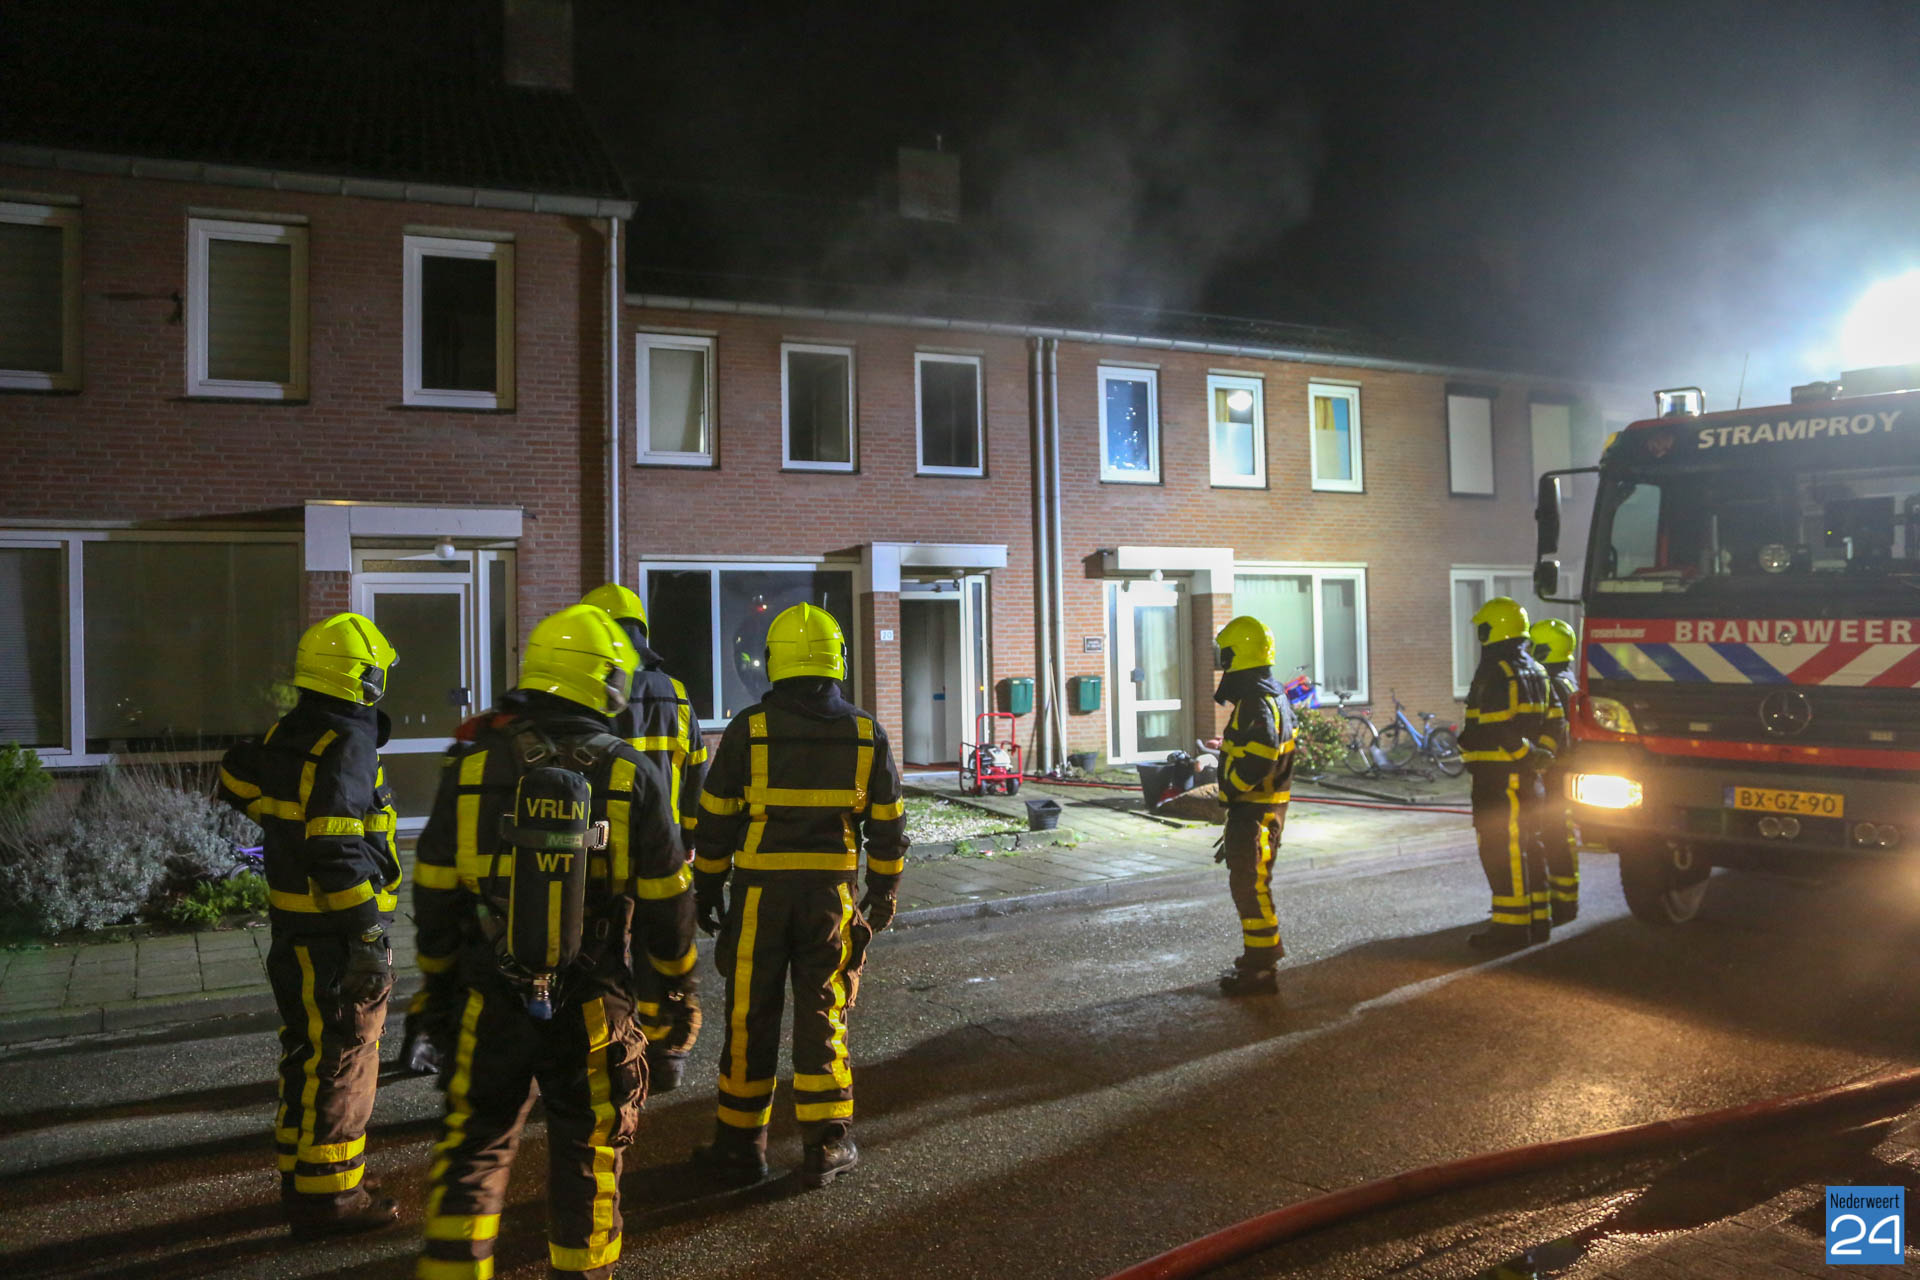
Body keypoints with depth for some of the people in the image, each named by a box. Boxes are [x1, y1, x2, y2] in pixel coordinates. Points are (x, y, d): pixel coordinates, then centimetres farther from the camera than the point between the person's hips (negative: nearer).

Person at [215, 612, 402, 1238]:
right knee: (339, 1062, 0)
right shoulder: (347, 747, -21)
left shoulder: (286, 735, 8)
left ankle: (300, 1177, 34)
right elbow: (338, 853, -26)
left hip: (294, 927, 10)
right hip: (333, 933, -10)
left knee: (308, 1054, 20)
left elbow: (235, 780, 24)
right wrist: (368, 938, -23)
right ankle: (328, 1197, 9)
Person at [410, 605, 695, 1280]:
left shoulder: (472, 766, -3)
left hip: (489, 1002, 1)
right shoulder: (631, 775, -8)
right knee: (587, 1147, 15)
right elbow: (665, 899, -3)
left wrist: (437, 985, 15)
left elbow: (435, 894, 3)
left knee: (473, 1147, 14)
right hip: (591, 1005, -1)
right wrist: (676, 981, 12)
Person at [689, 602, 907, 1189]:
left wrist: (706, 889, 10)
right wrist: (884, 892, 16)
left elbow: (716, 819, -1)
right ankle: (826, 1145, 13)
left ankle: (740, 1145, 18)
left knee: (751, 1019, 9)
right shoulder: (865, 733, 0)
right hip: (832, 893, 1)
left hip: (760, 894, -1)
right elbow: (889, 825, 6)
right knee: (823, 1016, 11)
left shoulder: (748, 729, -6)